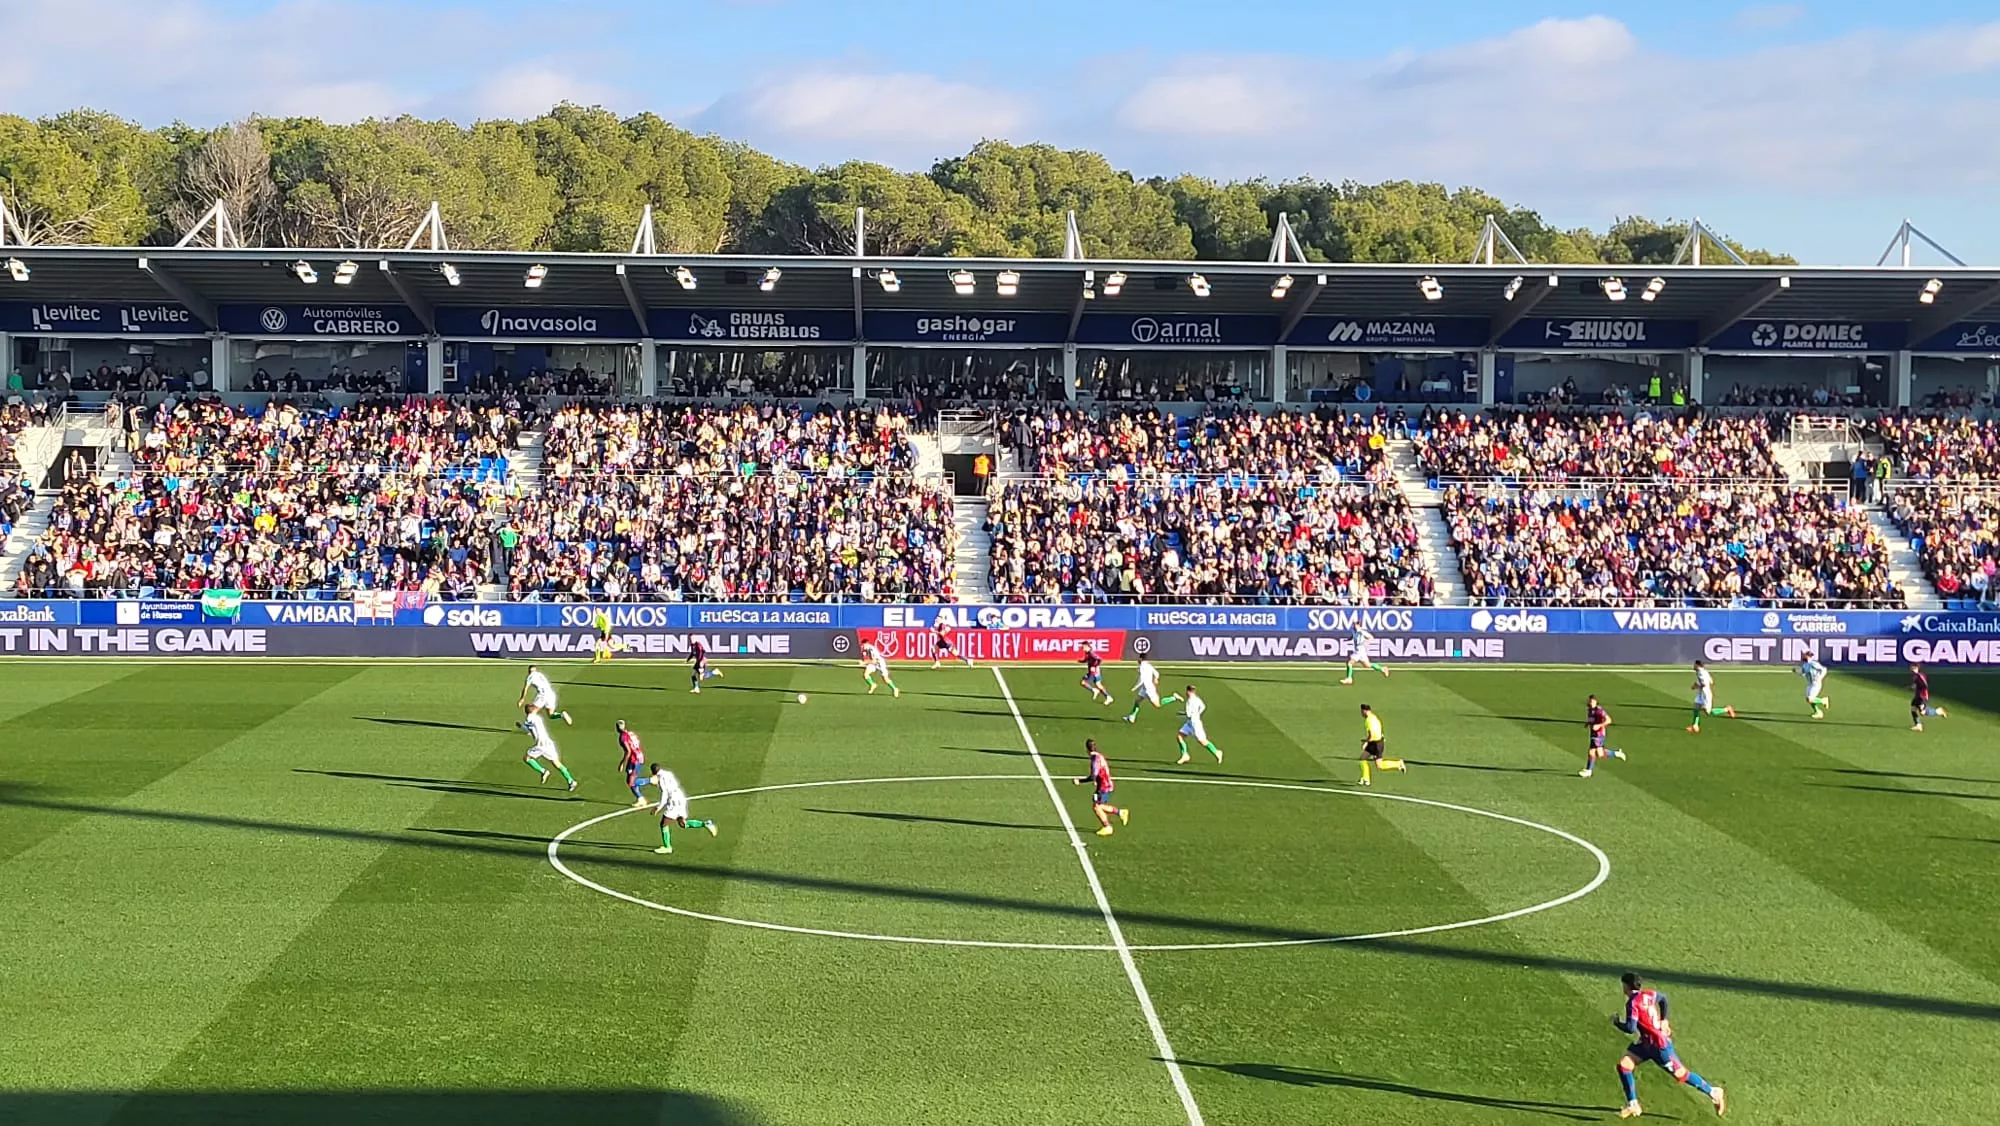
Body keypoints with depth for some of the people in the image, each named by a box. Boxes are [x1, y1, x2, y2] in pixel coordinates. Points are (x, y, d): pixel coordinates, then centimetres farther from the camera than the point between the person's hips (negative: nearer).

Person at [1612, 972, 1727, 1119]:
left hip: (1659, 1046, -9)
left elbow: (1631, 1029, -28)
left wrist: (1617, 1023, -8)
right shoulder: (1648, 995, 3)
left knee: (1681, 1074, 2)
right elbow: (1663, 998, 24)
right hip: (1647, 1044, 9)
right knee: (1624, 1064, -2)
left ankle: (1714, 1093, 19)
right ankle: (1632, 1105, 1)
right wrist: (1664, 1020, 30)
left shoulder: (1633, 1003, -23)